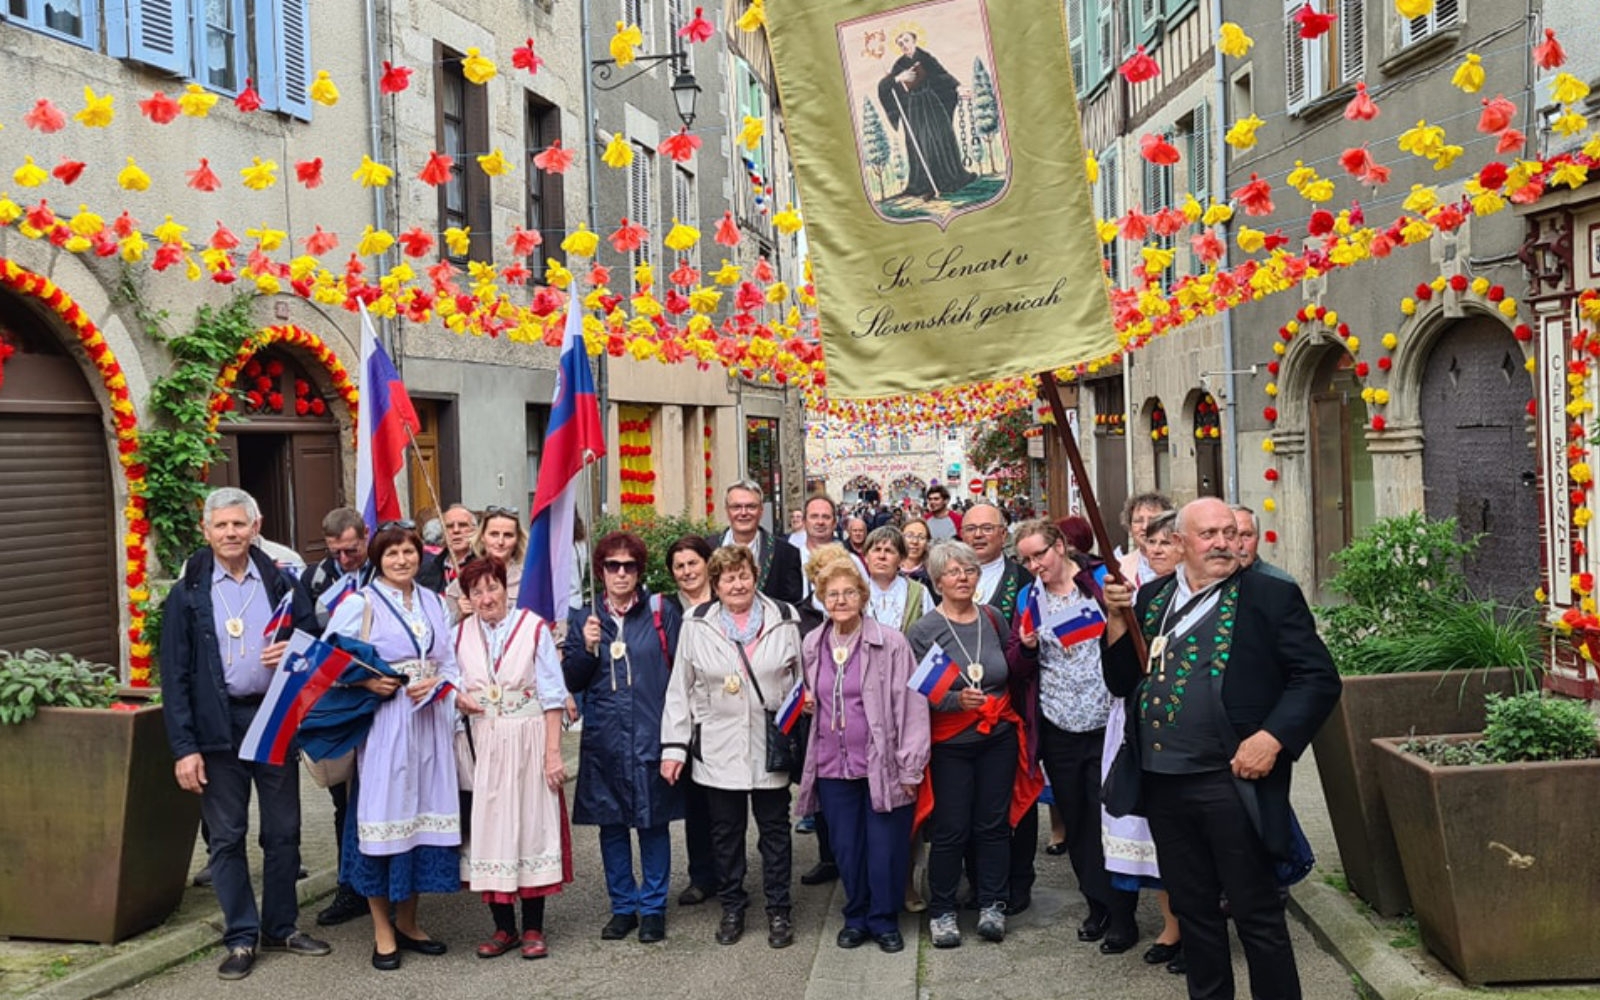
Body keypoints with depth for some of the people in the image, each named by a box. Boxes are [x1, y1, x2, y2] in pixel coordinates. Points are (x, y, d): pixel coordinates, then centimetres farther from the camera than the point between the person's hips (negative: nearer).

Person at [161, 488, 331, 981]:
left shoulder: (280, 583, 4)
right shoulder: (188, 593, -2)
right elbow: (175, 674, -3)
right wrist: (184, 747, -9)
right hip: (218, 725, -2)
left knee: (283, 830, 10)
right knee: (226, 836, 6)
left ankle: (281, 927, 25)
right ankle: (241, 937, 17)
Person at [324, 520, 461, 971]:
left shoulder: (434, 602, 13)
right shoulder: (359, 604, -3)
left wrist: (437, 683, -6)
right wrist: (365, 683, -18)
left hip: (429, 725, 5)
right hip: (383, 726, -5)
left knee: (424, 814, 8)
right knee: (385, 816, -2)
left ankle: (408, 922, 23)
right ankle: (383, 932, 12)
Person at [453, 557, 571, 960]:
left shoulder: (533, 628, -6)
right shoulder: (460, 634, 4)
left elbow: (552, 695, -6)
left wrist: (553, 752, -10)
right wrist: (457, 698, -10)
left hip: (528, 741, -3)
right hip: (483, 743, 3)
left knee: (531, 824, 3)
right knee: (490, 825, 5)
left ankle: (533, 928, 13)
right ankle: (503, 927, 18)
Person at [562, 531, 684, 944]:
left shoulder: (662, 611, 0)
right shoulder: (583, 619, 7)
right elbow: (572, 680, 7)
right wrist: (587, 648, -11)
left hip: (652, 735, -2)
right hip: (604, 738, 3)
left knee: (653, 822, 5)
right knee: (611, 824, 9)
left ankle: (653, 907, 18)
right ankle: (623, 906, 23)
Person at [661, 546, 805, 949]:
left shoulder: (784, 620, 1)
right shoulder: (697, 625, 1)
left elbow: (802, 679, 8)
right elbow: (680, 690, 3)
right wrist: (673, 746, 0)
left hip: (771, 745, 0)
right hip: (718, 748, 0)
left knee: (775, 828, 8)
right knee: (725, 830, 10)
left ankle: (779, 911, 20)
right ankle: (732, 908, 25)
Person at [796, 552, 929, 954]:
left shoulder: (890, 643, -9)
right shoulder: (812, 645, 6)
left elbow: (910, 706, -10)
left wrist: (910, 767, -11)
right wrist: (805, 702, 2)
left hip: (882, 765, -4)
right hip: (833, 766, 4)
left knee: (886, 848, 2)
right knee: (846, 847, 10)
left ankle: (884, 921, 20)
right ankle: (856, 918, 28)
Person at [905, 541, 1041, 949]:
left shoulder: (994, 619, 4)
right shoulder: (923, 631, -8)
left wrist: (1025, 648, -1)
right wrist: (956, 700, -25)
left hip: (999, 736, 3)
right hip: (950, 743, -3)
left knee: (994, 823, 6)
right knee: (951, 830, 1)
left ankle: (993, 906, 19)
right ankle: (941, 911, 15)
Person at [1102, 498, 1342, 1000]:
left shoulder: (1271, 597, -3)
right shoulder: (1151, 598, 10)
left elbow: (1318, 677, -6)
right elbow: (1121, 682, 10)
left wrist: (1273, 738, -17)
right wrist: (1118, 618, -5)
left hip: (1233, 781, -5)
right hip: (1162, 784, 5)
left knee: (1257, 915, 5)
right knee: (1192, 909, 17)